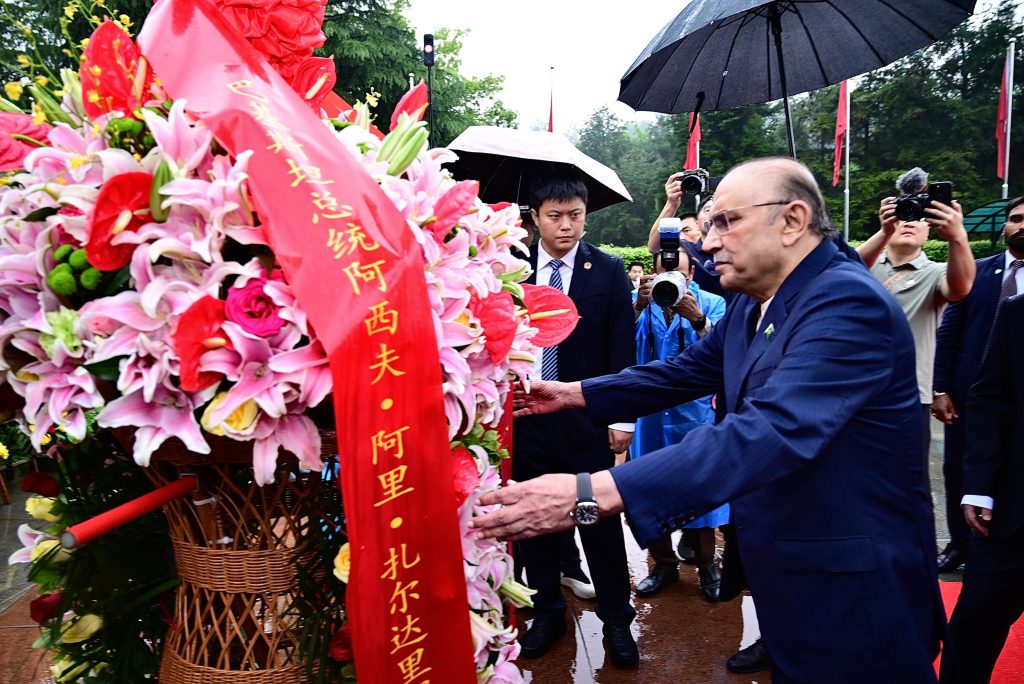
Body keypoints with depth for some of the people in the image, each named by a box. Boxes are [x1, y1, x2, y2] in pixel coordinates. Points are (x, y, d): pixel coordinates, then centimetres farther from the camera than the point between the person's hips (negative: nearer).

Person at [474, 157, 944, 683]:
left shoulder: (848, 303, -26)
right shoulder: (750, 306, 3)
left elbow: (771, 432, -38)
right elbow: (681, 372, 13)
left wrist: (591, 494, -45)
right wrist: (572, 394, 6)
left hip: (853, 589, -8)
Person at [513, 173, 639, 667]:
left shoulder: (608, 270, -2)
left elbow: (622, 350, -1)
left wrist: (622, 416, -4)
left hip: (587, 416, -1)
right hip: (525, 415, 2)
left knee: (601, 519, 8)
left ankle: (616, 618, 28)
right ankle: (547, 612, 34)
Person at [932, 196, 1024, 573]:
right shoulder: (977, 270, 3)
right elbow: (948, 332, 1)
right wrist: (941, 389, -3)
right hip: (968, 391, 2)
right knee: (958, 469, 10)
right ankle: (959, 543, 26)